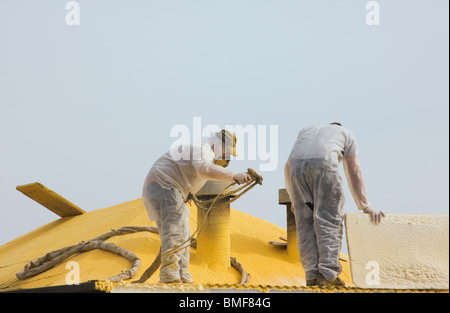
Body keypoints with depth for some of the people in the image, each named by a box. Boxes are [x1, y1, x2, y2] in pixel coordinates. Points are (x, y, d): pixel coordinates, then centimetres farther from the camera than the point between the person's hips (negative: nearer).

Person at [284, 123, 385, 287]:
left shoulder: (305, 131, 41)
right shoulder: (346, 134, 31)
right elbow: (354, 172, 22)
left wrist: (294, 199, 45)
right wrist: (365, 206, 20)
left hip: (297, 164, 4)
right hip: (323, 163, -3)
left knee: (305, 223, 6)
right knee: (329, 220, -1)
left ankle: (312, 275, 1)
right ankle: (327, 273, -10)